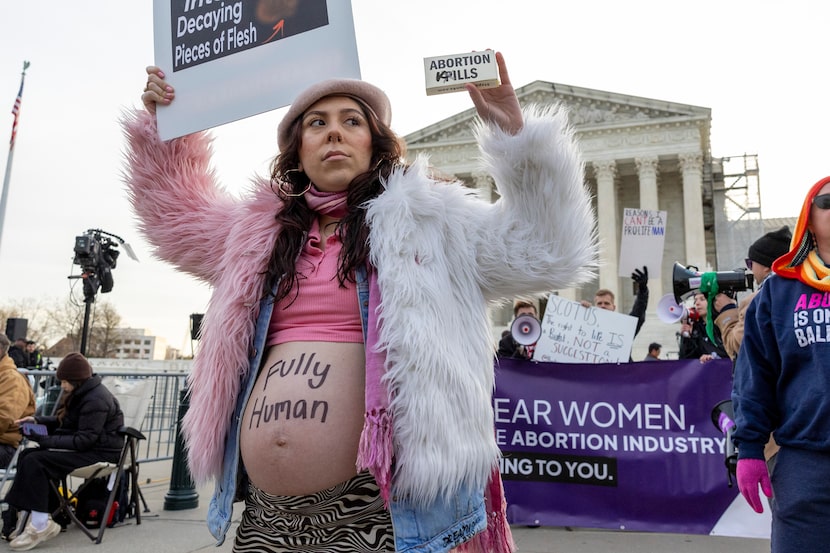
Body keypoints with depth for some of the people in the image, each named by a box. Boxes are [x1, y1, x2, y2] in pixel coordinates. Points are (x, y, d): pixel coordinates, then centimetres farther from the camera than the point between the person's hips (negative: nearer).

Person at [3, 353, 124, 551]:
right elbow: (64, 423, 22)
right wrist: (37, 420, 7)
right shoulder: (82, 394, 12)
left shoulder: (95, 400, -20)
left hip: (100, 452, -10)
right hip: (84, 446, 10)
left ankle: (41, 525, -17)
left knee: (35, 461, -21)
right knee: (26, 455, -4)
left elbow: (84, 440, -23)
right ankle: (37, 517, -11)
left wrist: (47, 440, -22)